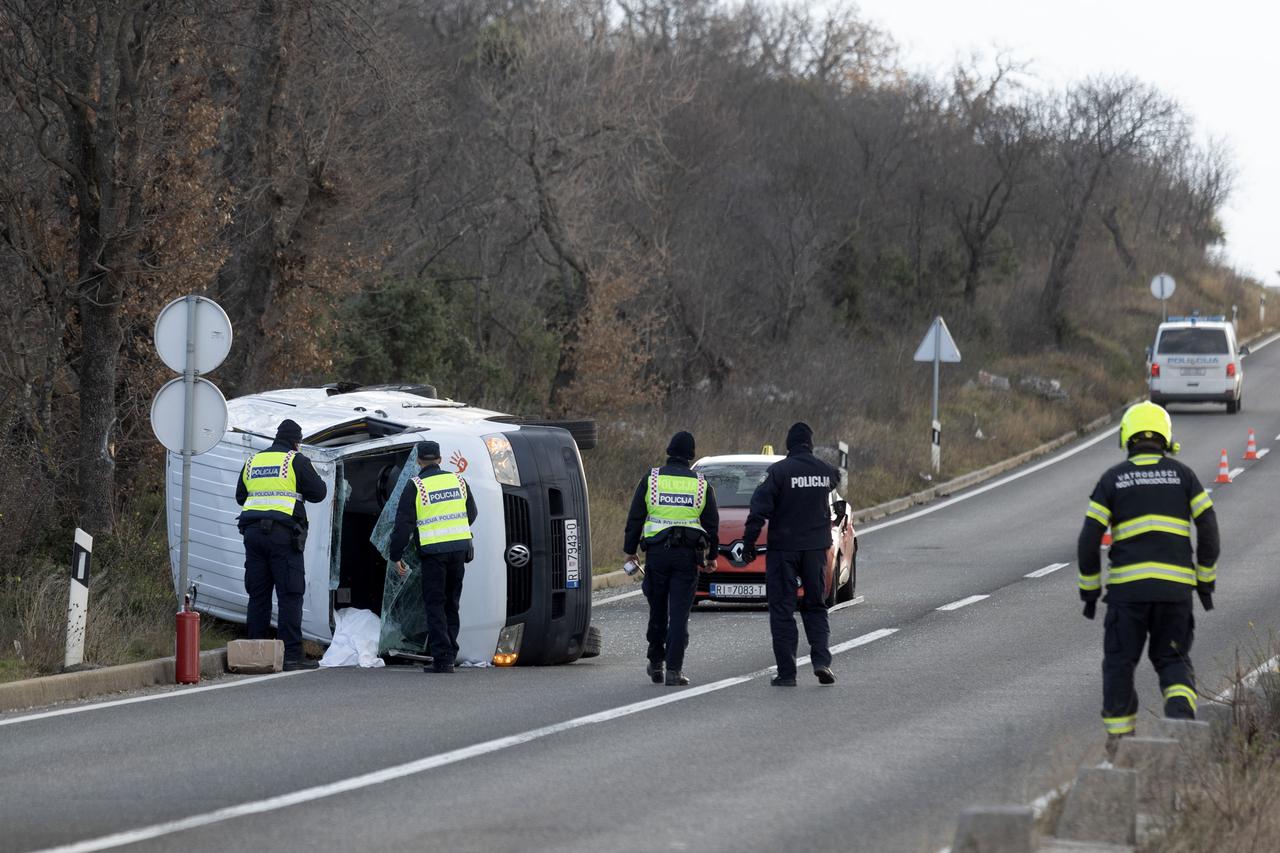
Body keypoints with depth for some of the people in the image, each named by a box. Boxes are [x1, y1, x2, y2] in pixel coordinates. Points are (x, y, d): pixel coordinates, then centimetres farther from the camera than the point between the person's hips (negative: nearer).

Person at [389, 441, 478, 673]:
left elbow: (403, 523, -7)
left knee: (434, 604, 1)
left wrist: (396, 556, -1)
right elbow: (471, 514, 19)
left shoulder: (415, 486, -4)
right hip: (460, 548, 4)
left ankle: (441, 658, -7)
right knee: (451, 604, 13)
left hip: (433, 551, -4)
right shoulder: (458, 481, 9)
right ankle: (449, 656, 13)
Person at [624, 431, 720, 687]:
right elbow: (712, 524, 8)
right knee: (679, 613, -1)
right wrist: (712, 556, 18)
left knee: (658, 610, 14)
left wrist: (630, 550, 10)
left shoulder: (650, 480, 2)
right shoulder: (702, 485, 5)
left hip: (657, 551, 0)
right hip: (688, 555, 0)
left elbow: (635, 519, 2)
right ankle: (674, 670, -6)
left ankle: (655, 663, 19)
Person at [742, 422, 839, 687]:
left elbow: (759, 508, -15)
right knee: (815, 606, 15)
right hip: (816, 547, 4)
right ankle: (821, 660, -4)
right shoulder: (826, 471, 1)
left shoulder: (779, 471, -12)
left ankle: (786, 673, -2)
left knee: (782, 609, 2)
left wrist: (748, 541, -10)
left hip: (784, 547, -4)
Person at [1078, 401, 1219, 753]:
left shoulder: (1112, 479, 4)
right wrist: (1206, 580, 11)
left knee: (1120, 662, 11)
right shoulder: (1182, 474, 7)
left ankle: (1119, 738, 10)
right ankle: (1181, 711, -18)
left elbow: (1089, 540, 0)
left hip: (1128, 585, -1)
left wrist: (1090, 589, 9)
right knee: (1172, 659, 12)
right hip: (1175, 586, 2)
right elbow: (1208, 529, 2)